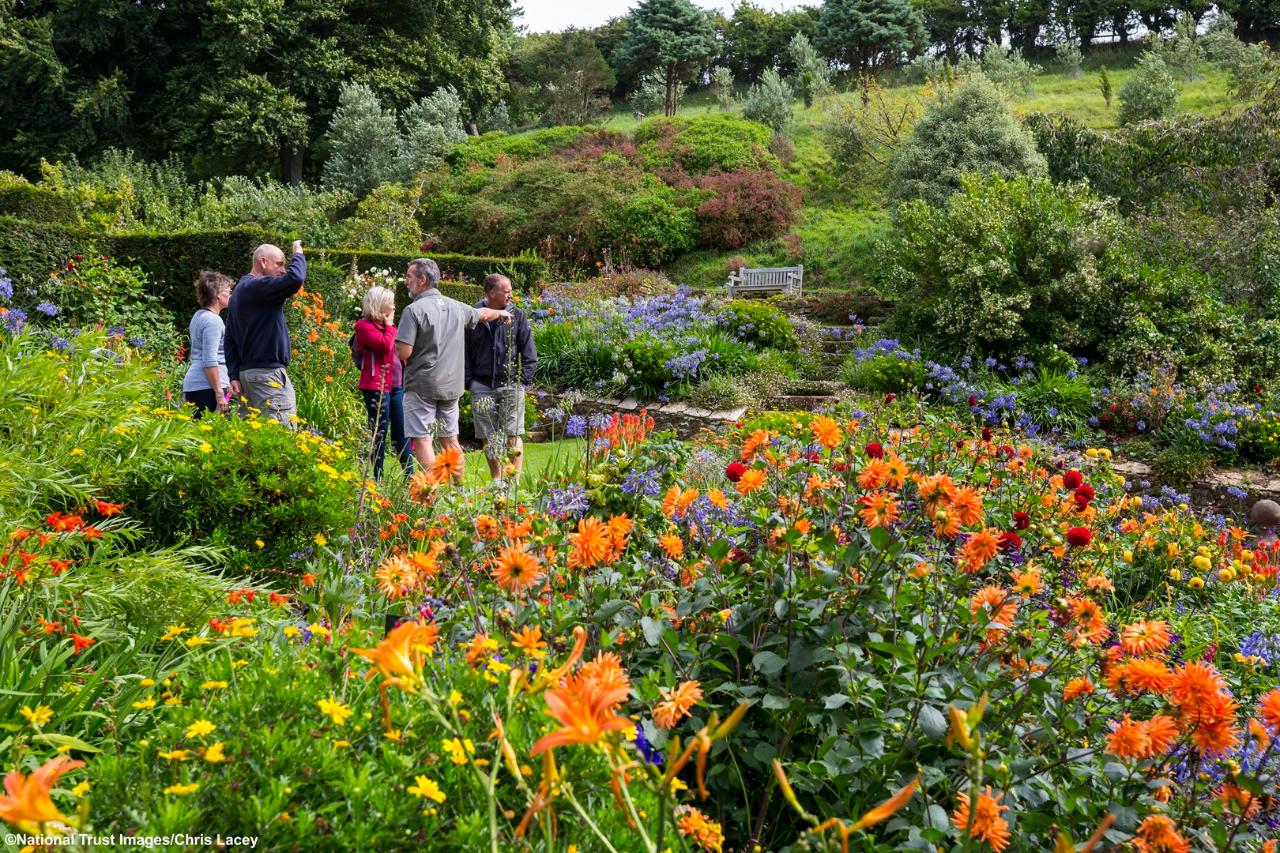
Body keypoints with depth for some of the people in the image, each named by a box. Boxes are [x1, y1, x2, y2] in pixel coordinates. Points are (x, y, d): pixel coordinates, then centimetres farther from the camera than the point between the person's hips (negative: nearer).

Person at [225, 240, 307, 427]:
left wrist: (234, 376, 14)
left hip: (246, 372, 10)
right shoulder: (258, 286, -12)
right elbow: (295, 278, -28)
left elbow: (230, 338, 18)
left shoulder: (239, 291, 19)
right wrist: (298, 254, -7)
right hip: (267, 374, -10)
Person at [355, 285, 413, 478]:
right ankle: (378, 477, 3)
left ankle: (409, 475, 10)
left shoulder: (387, 326, 20)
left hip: (397, 386, 8)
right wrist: (389, 327, -5)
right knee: (379, 434, -3)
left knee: (402, 432, 7)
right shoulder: (364, 326, -6)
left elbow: (401, 352, 25)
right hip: (377, 387, -8)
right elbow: (384, 345, -21)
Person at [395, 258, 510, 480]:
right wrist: (501, 313, 50)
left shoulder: (414, 310, -13)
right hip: (451, 386, 7)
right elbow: (483, 314, 29)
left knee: (421, 438, -4)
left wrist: (397, 342, 5)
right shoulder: (456, 307, 8)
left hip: (422, 386, -6)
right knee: (450, 438, 16)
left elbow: (403, 353, -18)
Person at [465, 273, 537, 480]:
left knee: (513, 435, -5)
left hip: (511, 385, -1)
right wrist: (469, 381, 0)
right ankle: (497, 481, 17)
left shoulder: (517, 316, 4)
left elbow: (529, 352, 6)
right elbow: (465, 352, 7)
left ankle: (515, 479, 2)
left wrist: (523, 379, -2)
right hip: (482, 387, 1)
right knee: (488, 437, 6)